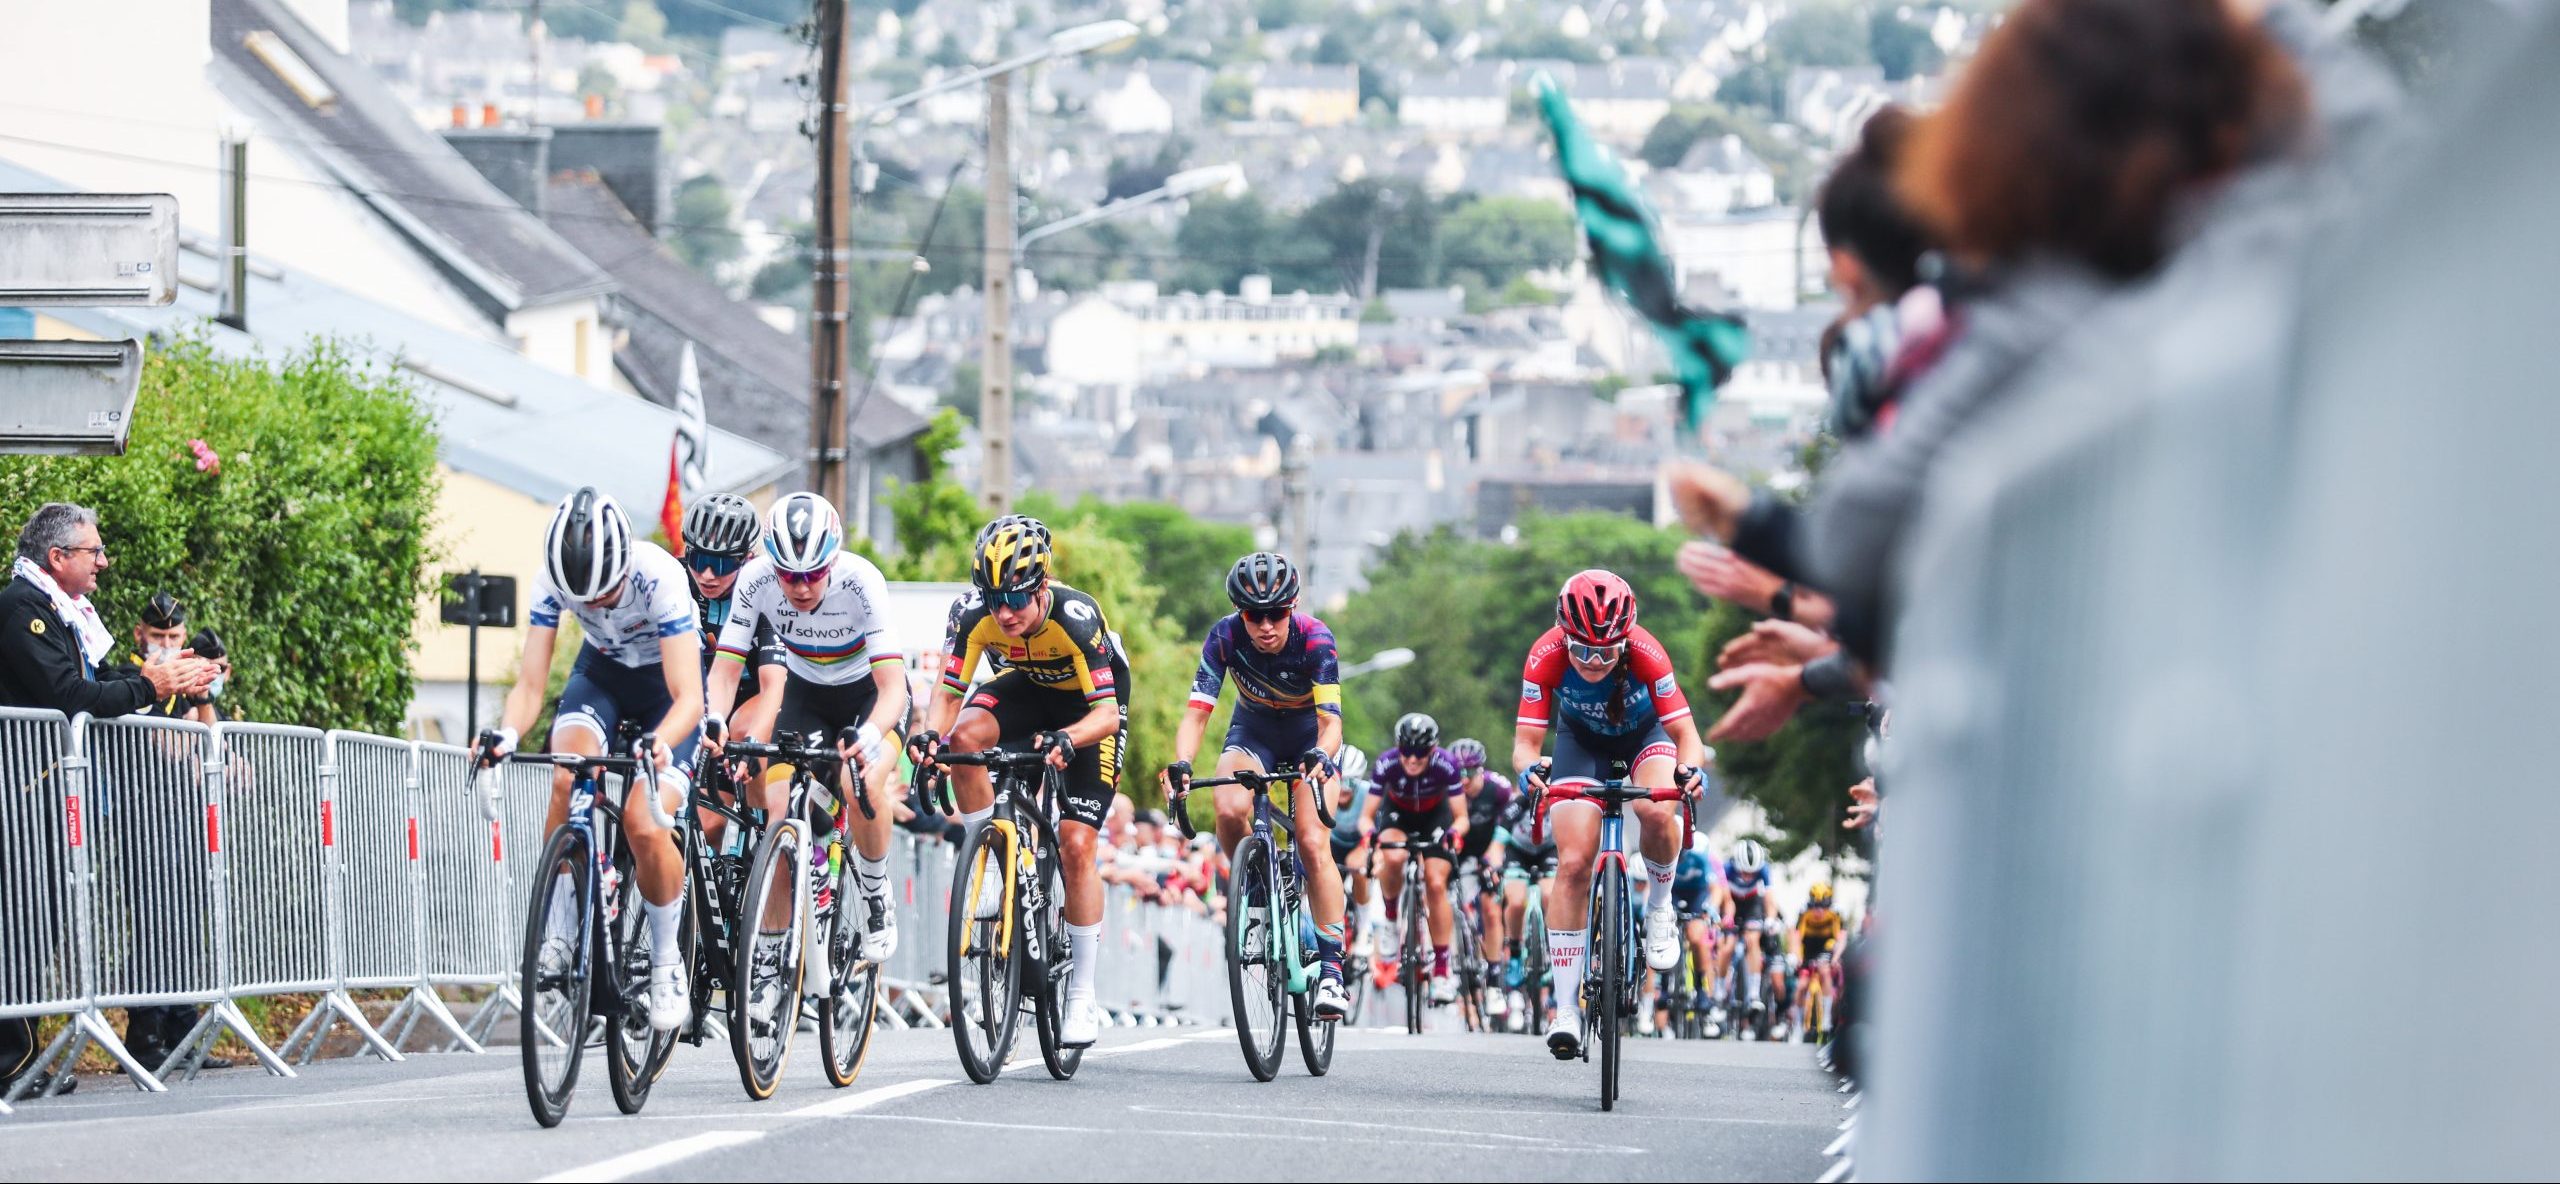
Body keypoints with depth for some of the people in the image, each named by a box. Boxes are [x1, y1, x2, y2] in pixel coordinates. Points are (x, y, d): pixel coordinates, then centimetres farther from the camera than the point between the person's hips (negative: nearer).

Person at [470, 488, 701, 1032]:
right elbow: (531, 683, -24)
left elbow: (688, 698, -37)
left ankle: (668, 961, -1)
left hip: (666, 680, -3)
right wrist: (506, 733, -45)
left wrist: (660, 742, -58)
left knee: (642, 822, -22)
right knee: (568, 778, -28)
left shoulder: (659, 576, -35)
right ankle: (559, 930, -14)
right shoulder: (552, 580, -25)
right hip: (602, 671, 3)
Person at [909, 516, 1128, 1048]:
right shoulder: (972, 613, -27)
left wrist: (1065, 739, -57)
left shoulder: (1076, 617, -36)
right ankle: (991, 867, -14)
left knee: (1076, 846, -12)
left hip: (1090, 704, -3)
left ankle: (1083, 997, -2)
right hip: (1024, 687, 3)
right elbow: (949, 695, -21)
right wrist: (933, 733, -43)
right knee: (964, 736, -31)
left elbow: (1107, 711, -37)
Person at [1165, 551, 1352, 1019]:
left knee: (1313, 844, -20)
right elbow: (1197, 712, -29)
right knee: (1230, 813, -29)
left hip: (1309, 735, -2)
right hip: (1253, 730, 2)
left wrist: (1321, 756, -57)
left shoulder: (1314, 638, -30)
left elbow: (1330, 719, -34)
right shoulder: (1225, 637, -26)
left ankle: (1332, 970, -17)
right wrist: (1181, 765, -48)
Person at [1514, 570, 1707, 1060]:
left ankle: (1659, 908, -2)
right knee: (1573, 864, -13)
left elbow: (1684, 731, -32)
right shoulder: (1547, 657, -32)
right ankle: (1566, 1010, -8)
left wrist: (1690, 769, -53)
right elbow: (1526, 741, -30)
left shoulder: (1645, 653, -34)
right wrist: (1530, 769, -53)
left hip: (1645, 735, -1)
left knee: (1655, 811, -34)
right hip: (1581, 741, 1)